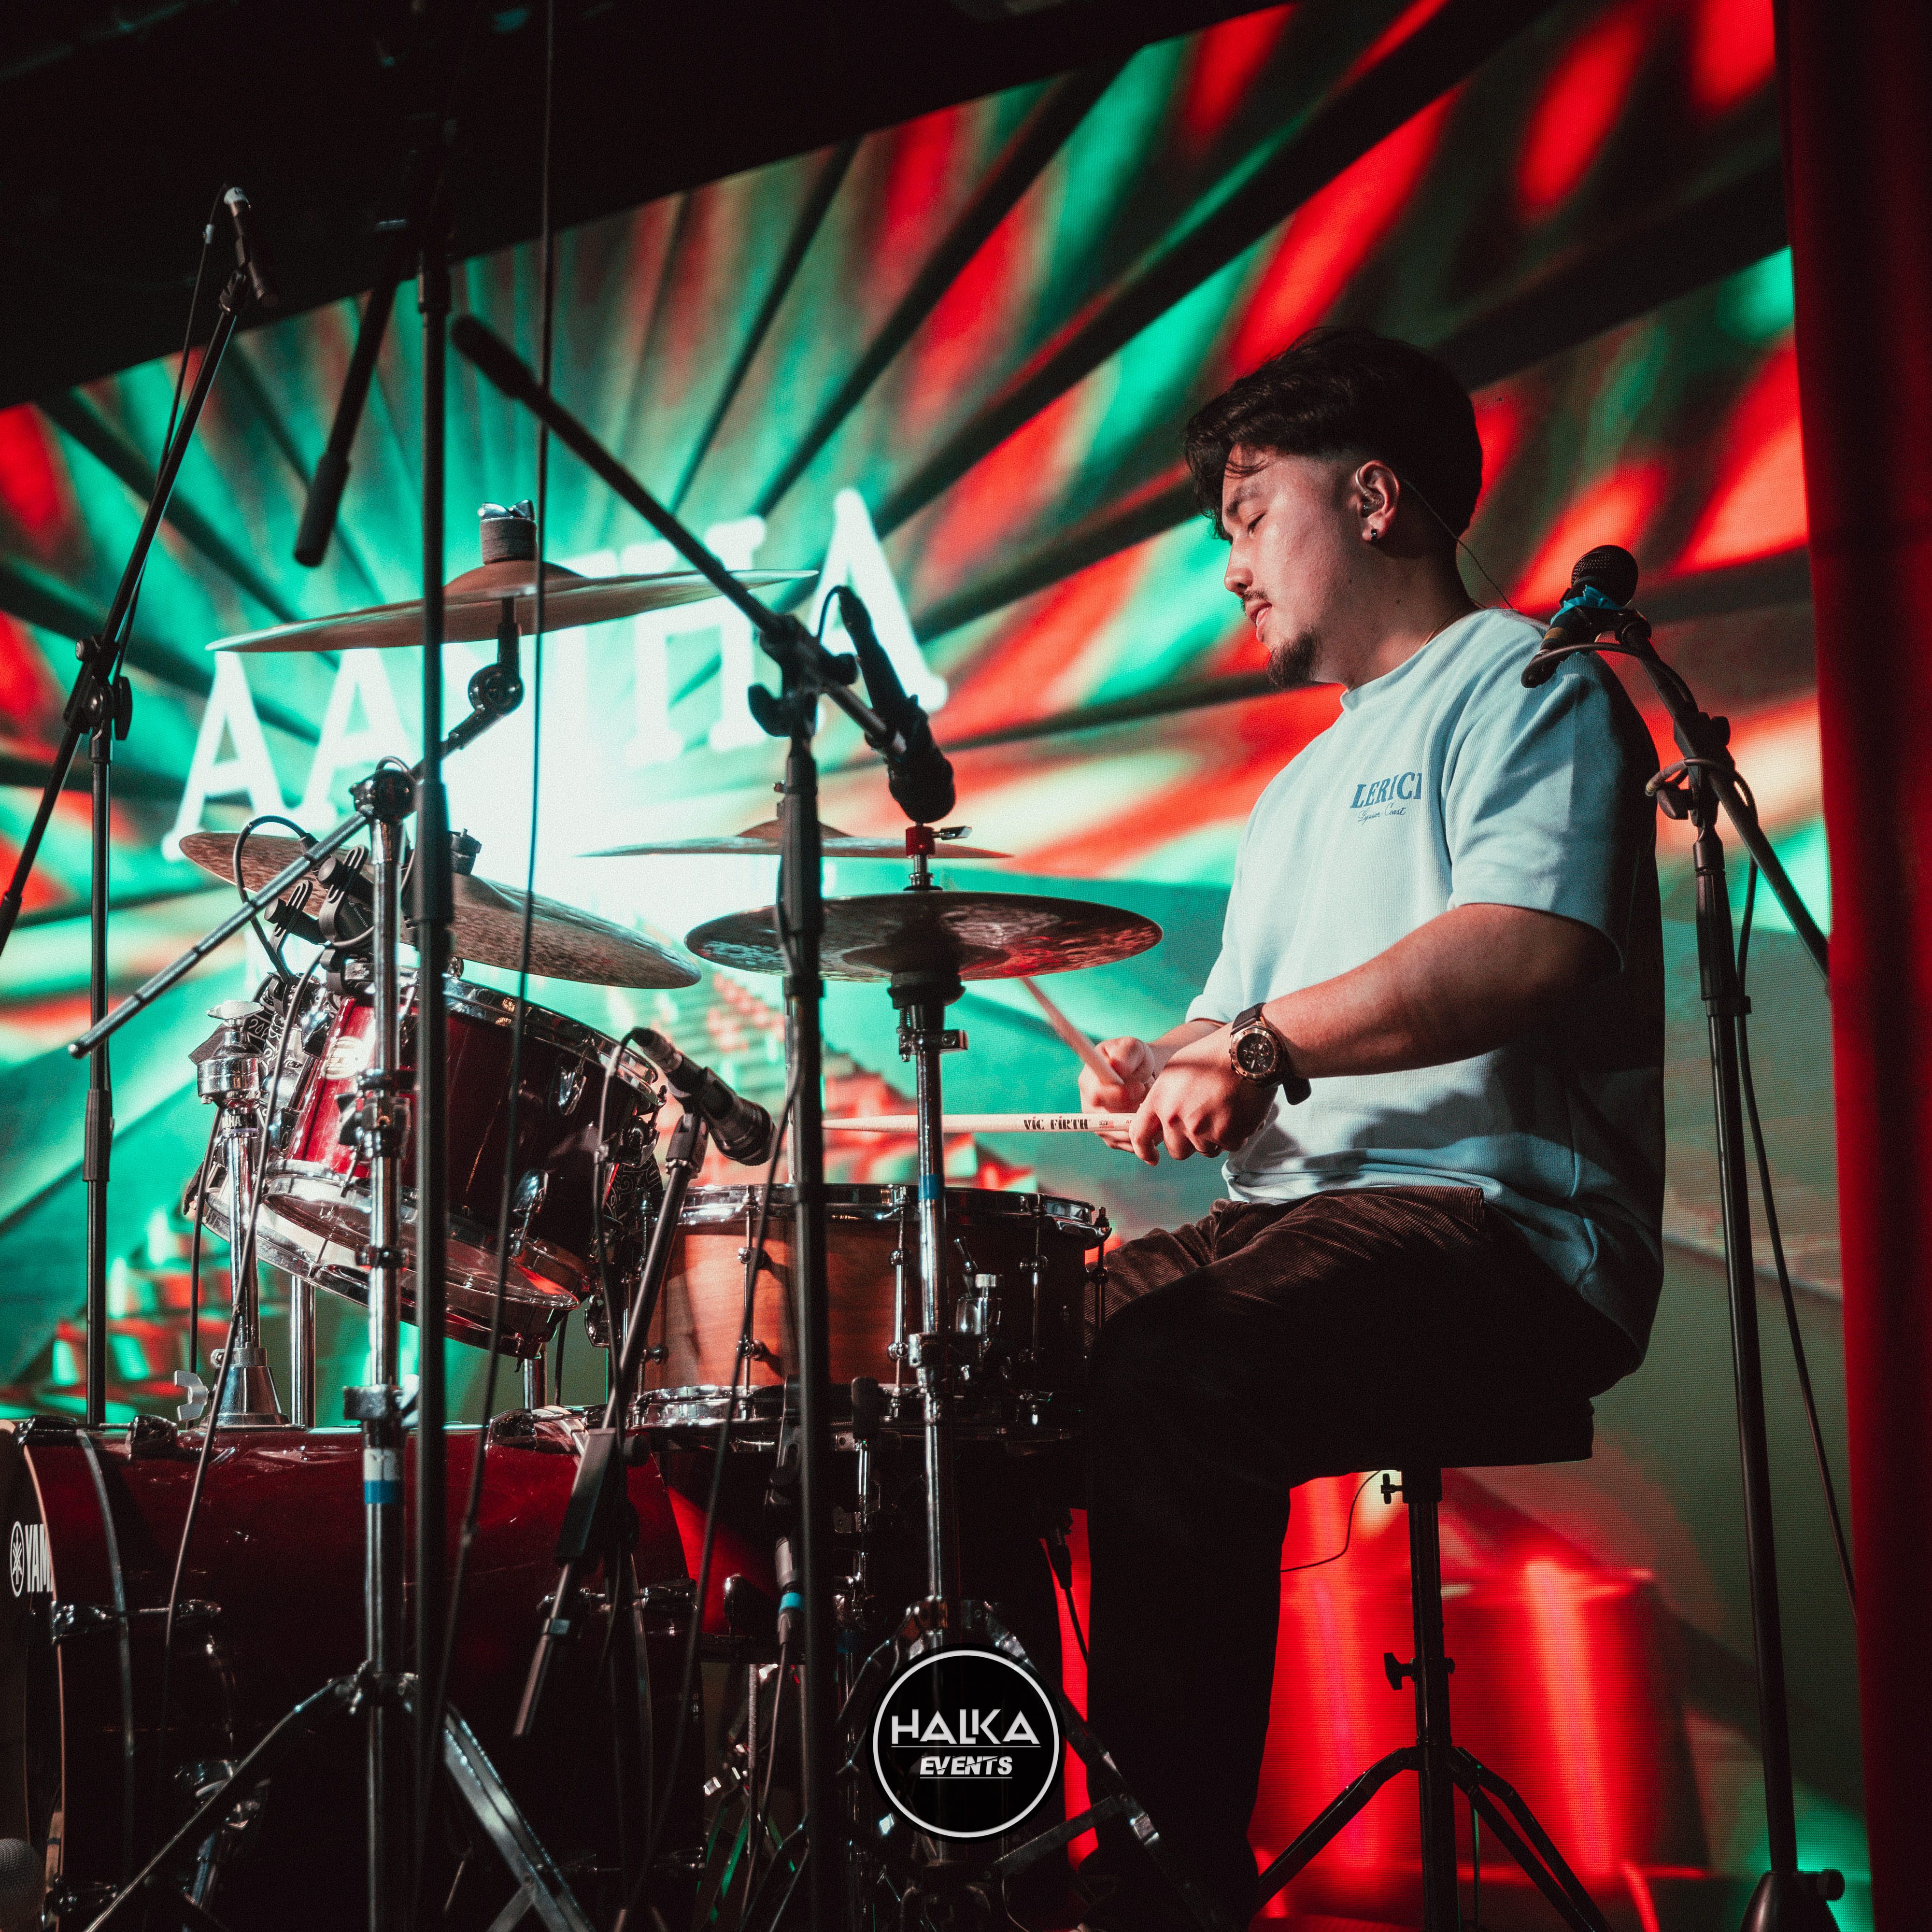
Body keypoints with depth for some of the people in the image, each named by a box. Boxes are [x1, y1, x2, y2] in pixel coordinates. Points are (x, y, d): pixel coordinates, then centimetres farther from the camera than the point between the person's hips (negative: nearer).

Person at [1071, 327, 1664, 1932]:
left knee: (1167, 1371, -34)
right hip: (1301, 1218, 10)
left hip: (1499, 1219, -10)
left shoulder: (1519, 678, 0)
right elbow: (1242, 1039, 27)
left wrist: (1263, 1044, -16)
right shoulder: (1302, 787, 29)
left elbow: (1531, 946, -19)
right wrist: (1163, 1074, 3)